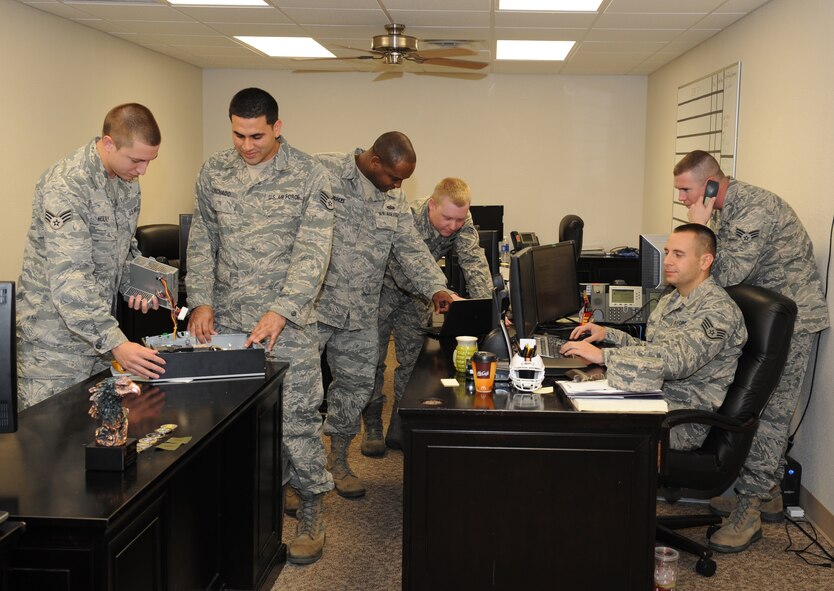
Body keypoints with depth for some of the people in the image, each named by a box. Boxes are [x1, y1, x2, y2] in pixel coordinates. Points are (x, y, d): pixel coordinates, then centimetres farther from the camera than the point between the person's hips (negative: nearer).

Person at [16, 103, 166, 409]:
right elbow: (69, 278, -30)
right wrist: (115, 342, -37)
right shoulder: (64, 186, -23)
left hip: (100, 325, 7)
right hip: (54, 336, -7)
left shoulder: (128, 180, 4)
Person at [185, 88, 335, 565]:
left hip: (289, 325, -4)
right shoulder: (214, 173, 6)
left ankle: (313, 514, 17)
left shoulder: (309, 176, -6)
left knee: (298, 420, 0)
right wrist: (202, 300, -2)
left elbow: (313, 252, -12)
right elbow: (202, 242, 11)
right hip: (226, 323, 4)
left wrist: (280, 312, -21)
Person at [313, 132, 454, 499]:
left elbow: (412, 248, 9)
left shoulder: (395, 200, 12)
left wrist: (435, 288, -5)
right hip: (312, 304, -6)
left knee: (357, 385, 11)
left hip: (361, 314, 6)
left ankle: (338, 459, 29)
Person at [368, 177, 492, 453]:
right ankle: (372, 427, 14)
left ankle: (400, 430, 14)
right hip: (384, 286, -5)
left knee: (413, 360, 4)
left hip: (414, 295, 5)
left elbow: (474, 262, -27)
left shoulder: (462, 222, -19)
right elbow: (403, 274, -36)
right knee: (373, 359, 0)